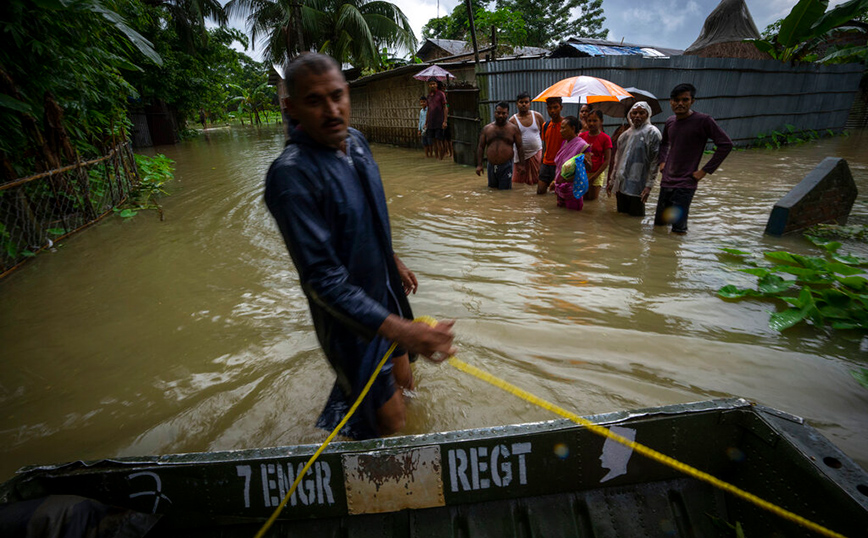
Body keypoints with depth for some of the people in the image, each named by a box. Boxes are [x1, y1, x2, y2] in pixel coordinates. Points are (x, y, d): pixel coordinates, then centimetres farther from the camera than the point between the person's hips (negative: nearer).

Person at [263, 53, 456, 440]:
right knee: (390, 417, 7)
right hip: (350, 316, -8)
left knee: (401, 381, 28)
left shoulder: (355, 141, -2)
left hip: (385, 291, 8)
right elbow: (323, 279, -32)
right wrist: (404, 332, -40)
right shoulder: (290, 175, -28)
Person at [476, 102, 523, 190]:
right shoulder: (486, 129, 9)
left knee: (505, 190, -1)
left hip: (506, 166, -2)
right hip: (491, 166, 2)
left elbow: (519, 147, 3)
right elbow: (480, 147, 8)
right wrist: (479, 165, -1)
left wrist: (521, 165, -5)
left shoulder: (513, 129, 4)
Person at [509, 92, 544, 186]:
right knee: (518, 182, 2)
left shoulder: (537, 116, 4)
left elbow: (544, 135, 8)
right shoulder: (513, 120, -1)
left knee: (537, 181, -1)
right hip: (521, 155, 0)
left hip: (537, 153, 1)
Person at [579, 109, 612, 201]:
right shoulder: (582, 136, 4)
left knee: (592, 199, 1)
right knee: (583, 198, 7)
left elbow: (607, 160, -7)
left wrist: (594, 176, -14)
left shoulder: (605, 138, -6)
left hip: (596, 174, -3)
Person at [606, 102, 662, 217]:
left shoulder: (652, 133, -1)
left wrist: (649, 185, -14)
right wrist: (612, 180, 16)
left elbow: (655, 161, -7)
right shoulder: (625, 134, 16)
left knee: (635, 217, -2)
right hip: (620, 185, 5)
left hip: (637, 187, -5)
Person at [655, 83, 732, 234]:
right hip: (666, 181, 6)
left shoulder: (703, 120, -11)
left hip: (686, 183, -6)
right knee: (659, 223, 12)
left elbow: (726, 144, -10)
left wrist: (705, 170, -13)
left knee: (678, 229, -10)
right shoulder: (670, 122, 8)